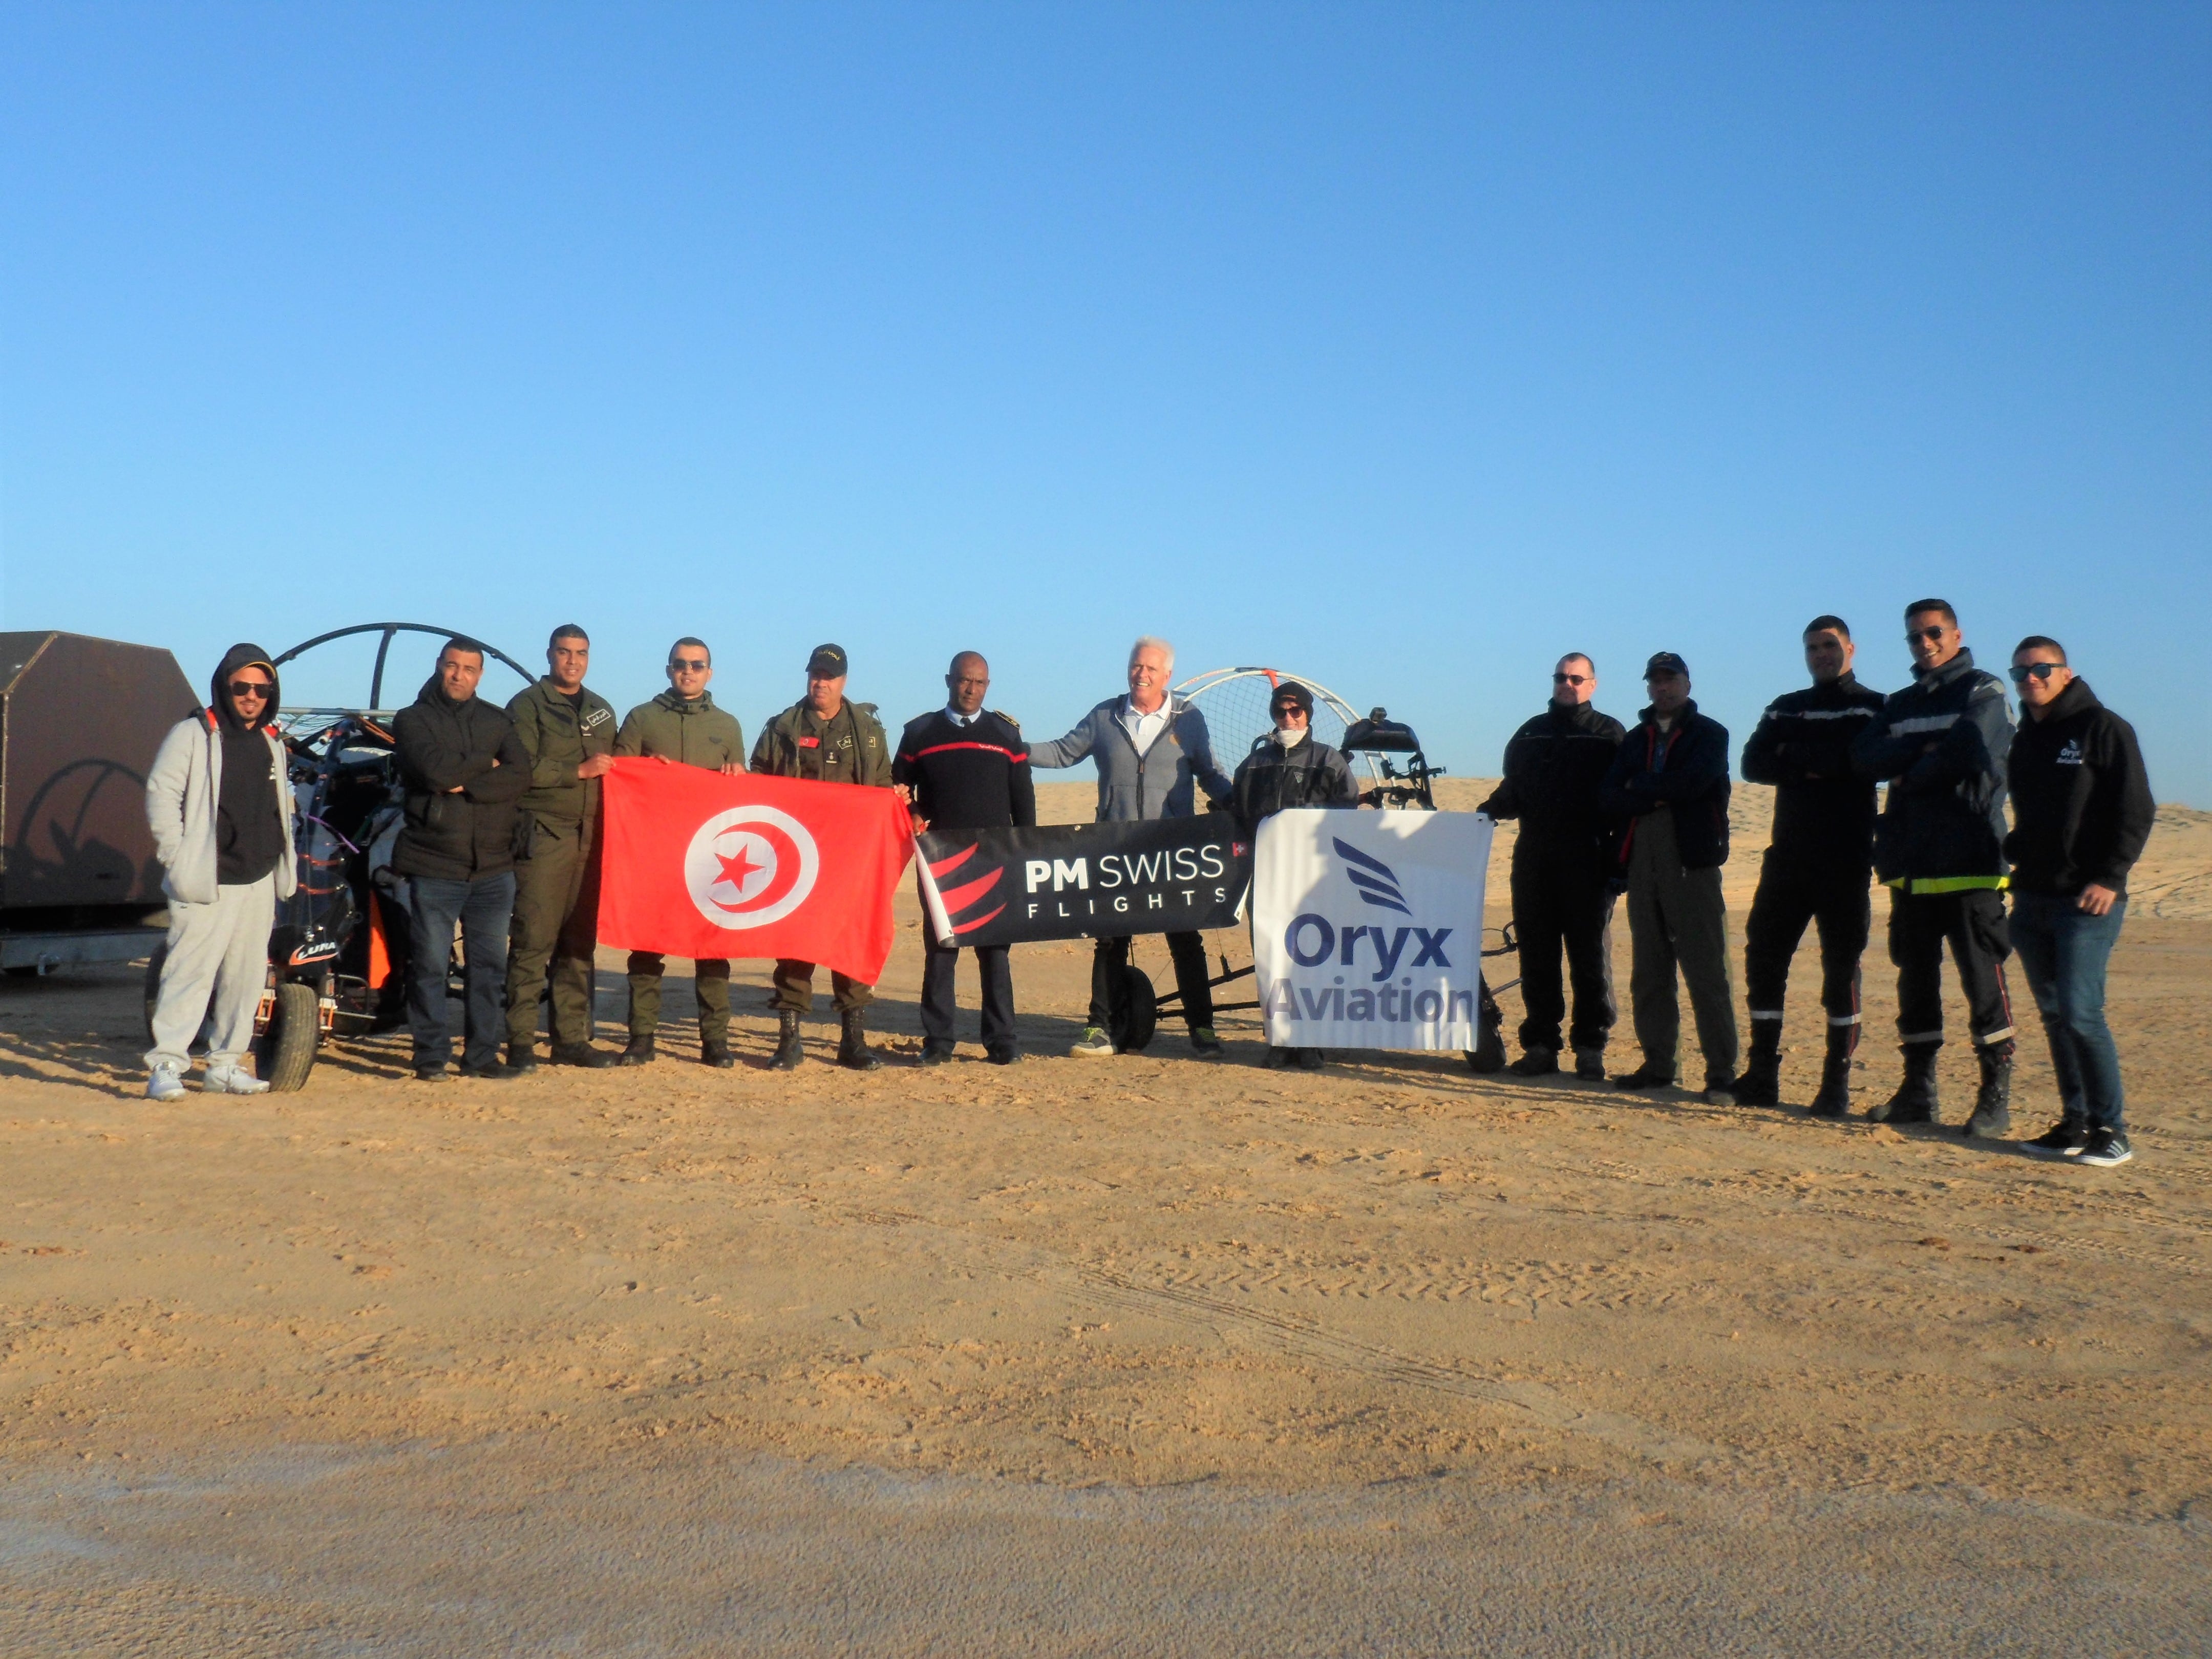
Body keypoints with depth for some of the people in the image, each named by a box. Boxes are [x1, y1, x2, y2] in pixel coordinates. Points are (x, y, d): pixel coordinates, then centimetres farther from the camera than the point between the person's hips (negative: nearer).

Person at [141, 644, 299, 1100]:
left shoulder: (272, 742, 16)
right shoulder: (192, 735, -3)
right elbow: (161, 794, -7)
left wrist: (284, 866, 15)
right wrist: (177, 860, -13)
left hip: (260, 882, 6)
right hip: (206, 885, -6)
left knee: (247, 975, 8)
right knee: (191, 971, -11)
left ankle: (225, 1064, 17)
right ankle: (166, 1064, -8)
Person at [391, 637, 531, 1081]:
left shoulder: (497, 720, 14)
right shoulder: (413, 719, 5)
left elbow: (520, 776, -2)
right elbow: (435, 770, -14)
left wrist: (466, 784, -12)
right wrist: (486, 764, -3)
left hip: (494, 866, 3)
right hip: (434, 864, -3)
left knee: (490, 965, 4)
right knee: (430, 965, -1)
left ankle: (482, 1054, 11)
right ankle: (431, 1055, 6)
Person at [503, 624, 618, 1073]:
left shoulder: (601, 710, 22)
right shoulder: (528, 705, 2)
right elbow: (523, 768, -10)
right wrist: (580, 771, -12)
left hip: (591, 838, 6)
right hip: (543, 834, -6)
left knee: (580, 942, 6)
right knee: (534, 940, -7)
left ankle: (571, 1037, 11)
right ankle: (521, 1041, -4)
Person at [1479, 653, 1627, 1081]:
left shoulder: (1608, 734, 8)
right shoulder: (1531, 733, 19)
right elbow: (1513, 793, 18)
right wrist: (1491, 809, -4)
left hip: (1587, 862, -3)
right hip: (1534, 860, 4)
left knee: (1590, 956, -2)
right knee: (1536, 955, 4)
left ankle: (1591, 1048, 4)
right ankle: (1540, 1045, 9)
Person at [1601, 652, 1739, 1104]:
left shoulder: (1709, 733, 5)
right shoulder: (1635, 739, 19)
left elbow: (1694, 781, -14)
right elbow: (1608, 795, 4)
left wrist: (1641, 787, -3)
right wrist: (1659, 797, -10)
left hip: (1692, 859, -5)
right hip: (1643, 860, 5)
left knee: (1706, 972, -8)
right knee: (1648, 972, 7)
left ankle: (1722, 1074, -7)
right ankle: (1658, 1064, 14)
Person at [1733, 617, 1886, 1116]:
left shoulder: (1873, 707, 5)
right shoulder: (1785, 709, 17)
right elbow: (1753, 765, 2)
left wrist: (1794, 755, -11)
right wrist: (1815, 765, -13)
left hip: (1845, 863, -4)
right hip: (1788, 856, 4)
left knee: (1841, 967, -2)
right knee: (1764, 957, 1)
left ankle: (1837, 1083, 4)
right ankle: (1762, 1074, 9)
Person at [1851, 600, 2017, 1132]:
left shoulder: (1983, 693, 1)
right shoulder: (1901, 704, 19)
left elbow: (1967, 755, -16)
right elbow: (1865, 758, 2)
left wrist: (1909, 774, -2)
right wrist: (1925, 749, -12)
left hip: (1969, 864, -6)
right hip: (1912, 864, 6)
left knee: (1983, 979, -4)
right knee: (1915, 978, 10)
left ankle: (1996, 1096, 1)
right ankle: (1917, 1090, 17)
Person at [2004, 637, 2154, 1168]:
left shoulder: (2103, 728, -4)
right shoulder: (2025, 741, 16)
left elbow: (2136, 812, -9)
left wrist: (2110, 879, -17)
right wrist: (2007, 854, 10)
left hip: (2087, 902, -7)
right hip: (2032, 900, 7)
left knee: (2081, 1013, -12)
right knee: (2054, 1016, 8)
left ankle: (2110, 1130, -3)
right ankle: (2075, 1123, 14)